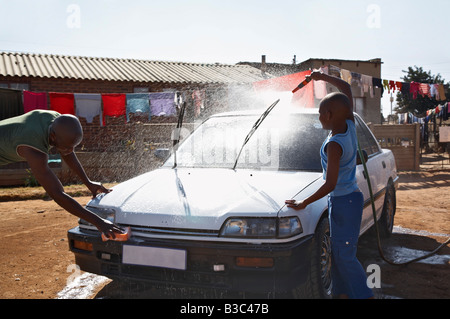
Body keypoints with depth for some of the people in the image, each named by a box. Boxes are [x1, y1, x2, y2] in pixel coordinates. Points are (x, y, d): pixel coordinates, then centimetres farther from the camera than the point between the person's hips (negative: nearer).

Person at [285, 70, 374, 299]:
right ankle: (341, 293, 25)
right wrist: (323, 77, 18)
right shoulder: (349, 126, -1)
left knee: (345, 255, -2)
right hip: (350, 197, 9)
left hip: (343, 202, -9)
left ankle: (365, 295, 5)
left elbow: (330, 185, -26)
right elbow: (346, 88, 14)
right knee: (338, 252, 16)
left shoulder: (334, 145, -24)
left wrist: (303, 203, -17)